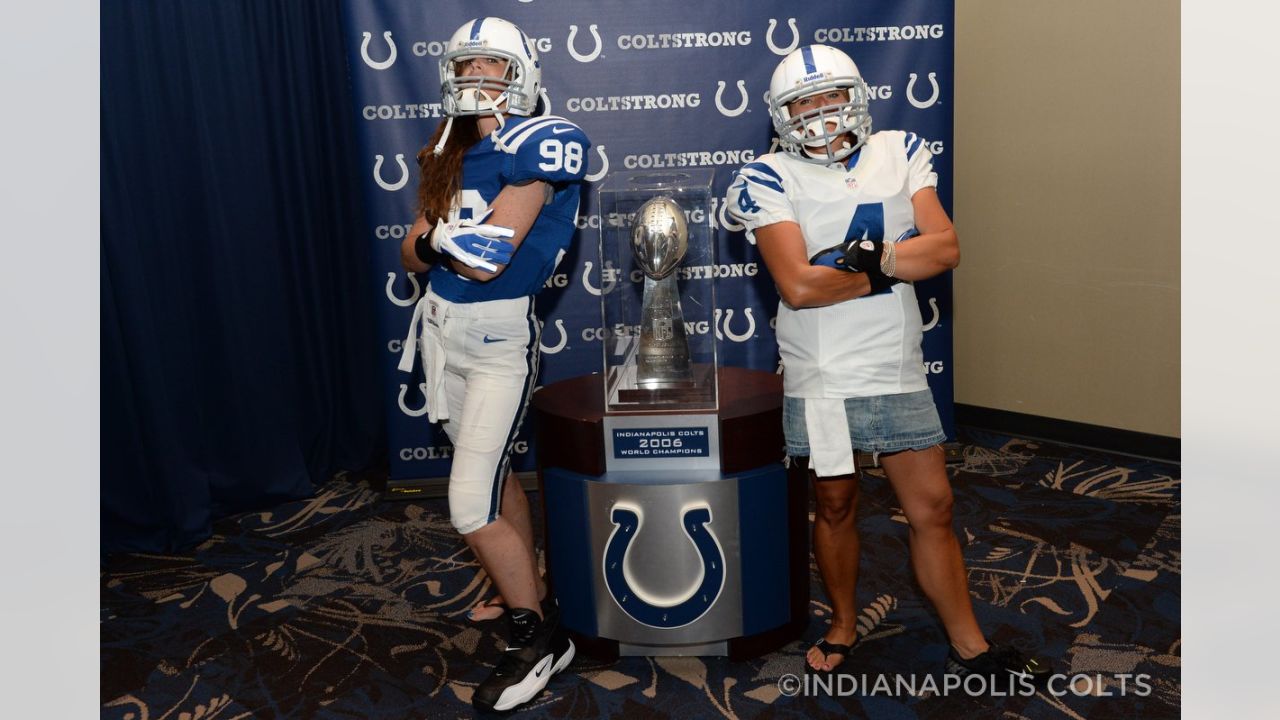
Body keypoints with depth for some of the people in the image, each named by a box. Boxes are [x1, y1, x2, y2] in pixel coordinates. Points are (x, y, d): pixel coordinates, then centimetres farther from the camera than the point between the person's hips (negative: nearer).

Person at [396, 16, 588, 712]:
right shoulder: (448, 150, 9)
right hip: (439, 327, 8)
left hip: (497, 338, -7)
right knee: (495, 476, 16)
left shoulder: (531, 147, -13)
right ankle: (535, 603, 33)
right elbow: (412, 254, 5)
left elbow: (489, 259, -20)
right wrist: (462, 240, -13)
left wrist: (437, 236, -4)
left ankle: (537, 639, 12)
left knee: (471, 508, -9)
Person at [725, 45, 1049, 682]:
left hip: (899, 372, 3)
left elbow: (945, 248, -5)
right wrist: (895, 268, -13)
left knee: (932, 509, 10)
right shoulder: (769, 180, -8)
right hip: (820, 381, -3)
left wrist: (870, 256, -21)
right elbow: (798, 286, -20)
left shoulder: (899, 152, 6)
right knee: (835, 506, 13)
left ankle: (970, 648, 25)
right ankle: (843, 626, 35)